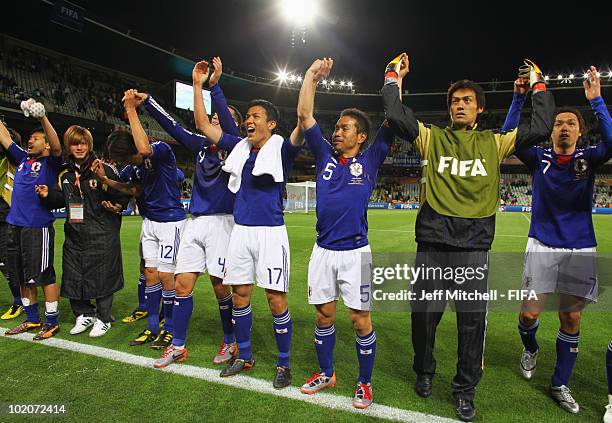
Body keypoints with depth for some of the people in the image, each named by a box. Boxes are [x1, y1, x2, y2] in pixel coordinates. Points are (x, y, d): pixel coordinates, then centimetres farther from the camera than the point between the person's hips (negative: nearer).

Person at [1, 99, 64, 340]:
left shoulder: (50, 163, -2)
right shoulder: (22, 159, 15)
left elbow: (56, 146, -21)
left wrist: (42, 118, -33)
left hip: (38, 227, -7)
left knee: (44, 276, -1)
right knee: (22, 277, 14)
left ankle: (52, 322, 10)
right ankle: (32, 320, 27)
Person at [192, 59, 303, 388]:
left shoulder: (281, 149, -4)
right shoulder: (239, 147, 11)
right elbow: (203, 124, 14)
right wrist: (198, 85, 12)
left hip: (271, 232, -5)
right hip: (241, 231, 6)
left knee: (276, 299, -2)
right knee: (240, 295, 12)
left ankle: (283, 364, 16)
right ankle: (243, 356, 30)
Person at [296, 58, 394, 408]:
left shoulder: (369, 161, 2)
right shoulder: (325, 155, 9)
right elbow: (304, 115, 6)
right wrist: (312, 75, 4)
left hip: (355, 251, -3)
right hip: (323, 250, 4)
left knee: (360, 319, 3)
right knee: (324, 315, 13)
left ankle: (365, 382, 22)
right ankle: (326, 373, 32)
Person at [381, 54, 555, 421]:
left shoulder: (494, 143, 12)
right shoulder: (432, 138, 8)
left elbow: (541, 128, 7)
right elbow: (396, 116, -3)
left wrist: (539, 85, 14)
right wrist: (394, 78, 6)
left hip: (474, 246, 1)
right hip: (432, 242, 0)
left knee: (473, 320, 5)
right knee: (424, 313, 9)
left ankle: (465, 390, 26)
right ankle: (424, 373, 35)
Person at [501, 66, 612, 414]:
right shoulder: (539, 157, 2)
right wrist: (520, 97, -18)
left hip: (581, 251, 1)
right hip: (543, 247, -1)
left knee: (571, 318, 6)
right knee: (530, 312, -2)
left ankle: (561, 384, 23)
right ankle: (530, 349, 34)